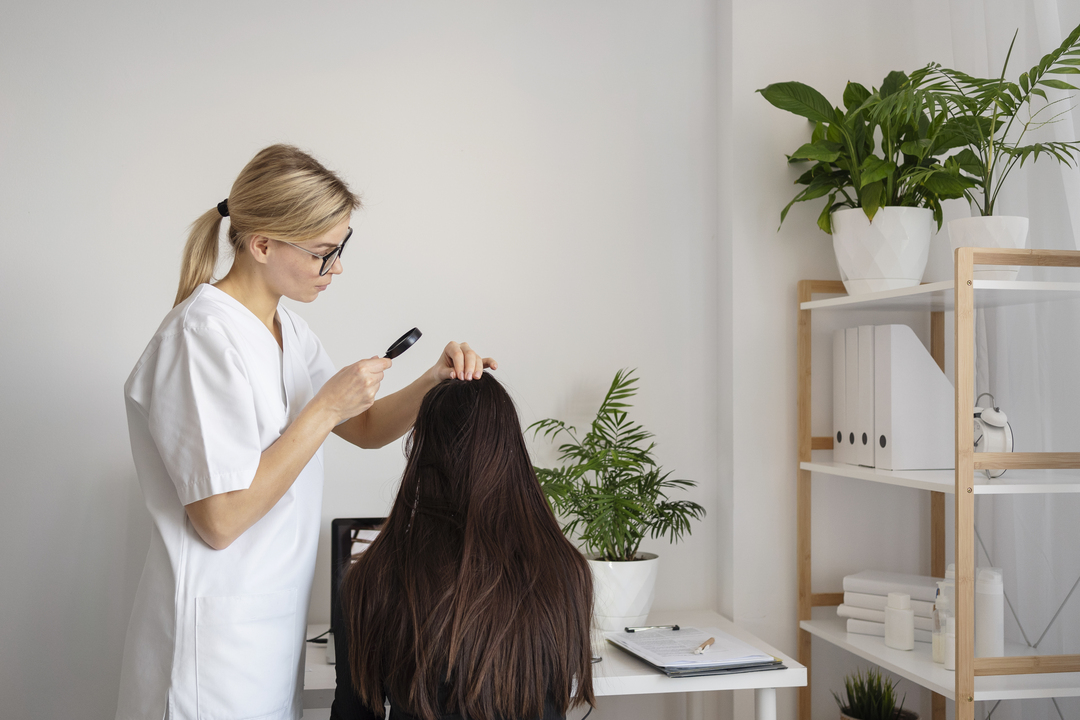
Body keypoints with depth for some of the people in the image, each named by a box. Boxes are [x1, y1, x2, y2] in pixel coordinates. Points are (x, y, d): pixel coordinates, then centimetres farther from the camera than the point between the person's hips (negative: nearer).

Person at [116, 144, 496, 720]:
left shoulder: (285, 328, 7)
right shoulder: (203, 336, -21)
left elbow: (366, 428, 15)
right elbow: (221, 520, -25)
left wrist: (434, 382, -4)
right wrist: (325, 407, -21)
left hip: (274, 618, 9)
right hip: (217, 631, -9)